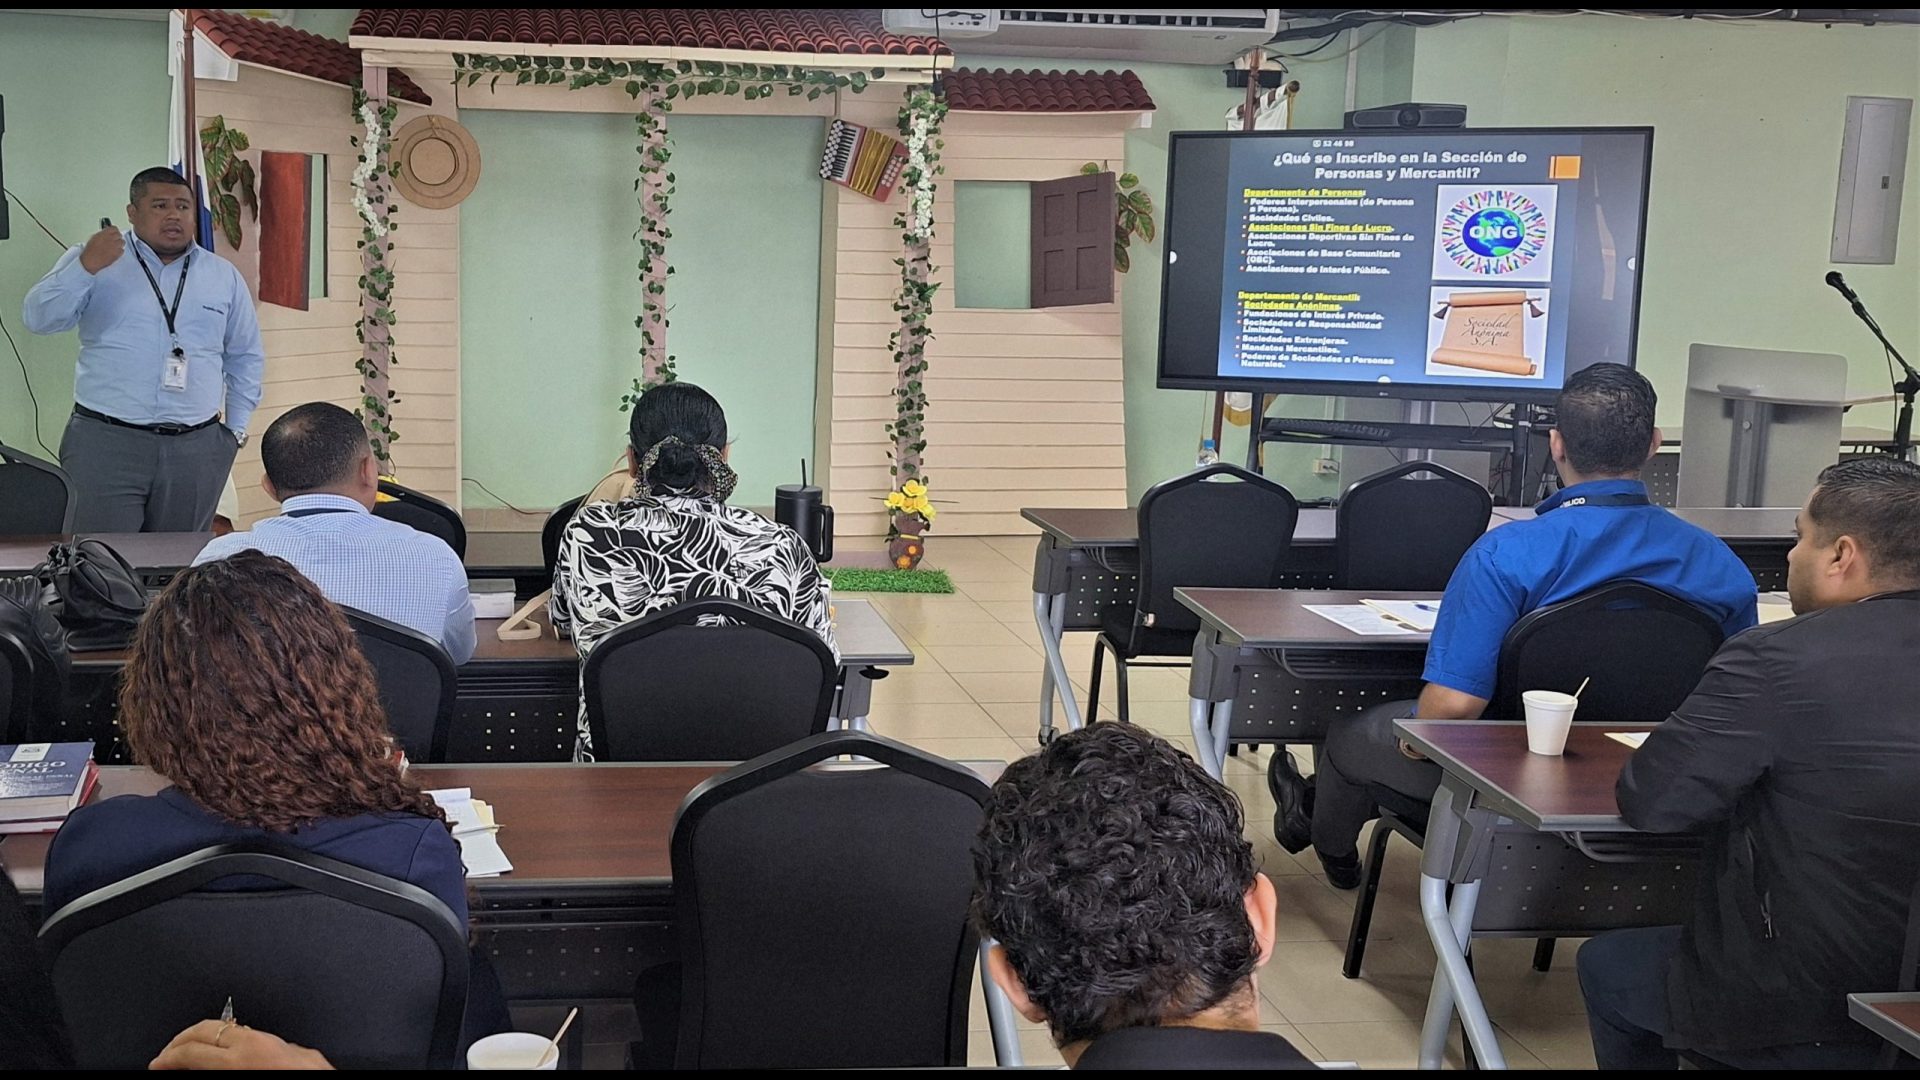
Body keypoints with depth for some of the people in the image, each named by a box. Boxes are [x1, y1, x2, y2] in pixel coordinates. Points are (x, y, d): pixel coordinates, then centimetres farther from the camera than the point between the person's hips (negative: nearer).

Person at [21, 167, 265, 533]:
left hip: (196, 448, 3)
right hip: (106, 442, -3)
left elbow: (246, 357, 19)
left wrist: (236, 427, 12)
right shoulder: (94, 260, 4)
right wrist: (86, 267, -21)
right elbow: (39, 320, -7)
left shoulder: (224, 276, 12)